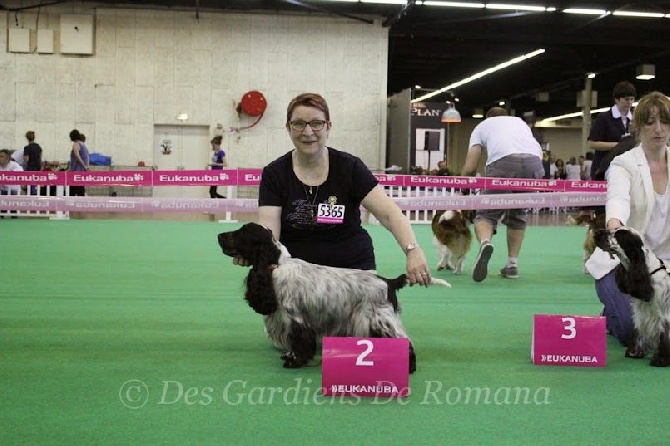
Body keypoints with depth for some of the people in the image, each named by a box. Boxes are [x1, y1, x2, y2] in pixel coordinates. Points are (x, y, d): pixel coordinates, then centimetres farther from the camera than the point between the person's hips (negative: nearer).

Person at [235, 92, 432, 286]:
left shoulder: (349, 167, -6)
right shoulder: (274, 174, -3)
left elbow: (389, 213, -15)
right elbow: (268, 230, -11)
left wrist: (412, 249, -33)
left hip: (353, 266, 0)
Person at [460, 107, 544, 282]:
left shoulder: (482, 125, 30)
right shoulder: (519, 121, 39)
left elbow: (469, 168, 21)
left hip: (503, 162, -3)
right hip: (534, 161, 3)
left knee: (487, 213, 6)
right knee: (517, 214, 23)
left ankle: (485, 243, -27)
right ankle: (512, 264, 16)